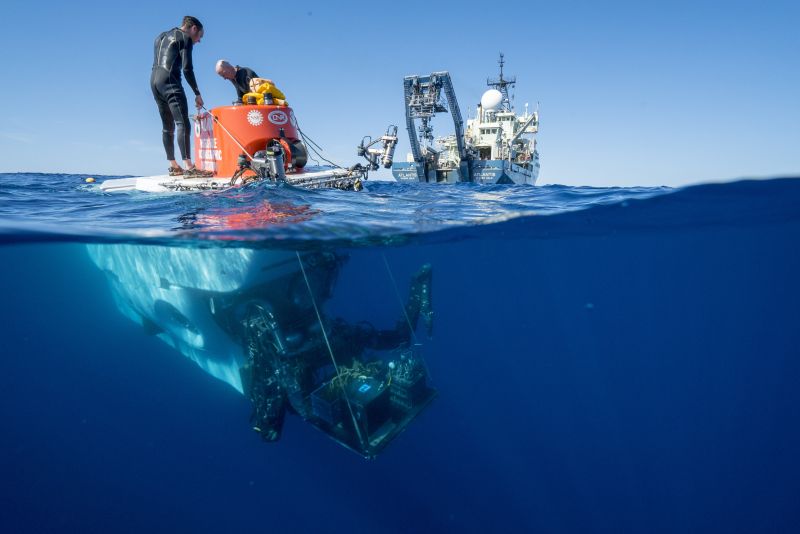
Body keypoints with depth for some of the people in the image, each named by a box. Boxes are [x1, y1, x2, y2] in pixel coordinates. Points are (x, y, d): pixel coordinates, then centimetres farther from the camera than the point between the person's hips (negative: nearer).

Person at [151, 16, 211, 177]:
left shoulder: (161, 37, 27)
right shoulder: (185, 38, 2)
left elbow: (157, 64, 24)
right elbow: (187, 69, -7)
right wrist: (197, 93, -4)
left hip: (154, 81, 9)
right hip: (169, 81, -9)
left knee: (168, 126, 11)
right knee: (183, 123, -17)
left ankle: (173, 166, 12)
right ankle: (188, 167, -28)